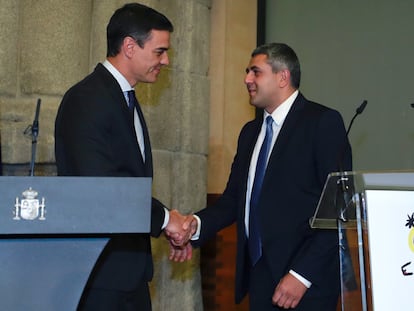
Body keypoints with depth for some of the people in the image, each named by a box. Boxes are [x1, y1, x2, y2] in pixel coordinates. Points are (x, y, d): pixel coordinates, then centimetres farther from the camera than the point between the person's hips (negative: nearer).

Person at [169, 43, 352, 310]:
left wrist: (302, 275, -18)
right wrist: (196, 225, -7)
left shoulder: (324, 122, -6)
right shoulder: (250, 132, 16)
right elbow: (234, 198, 12)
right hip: (258, 275, 6)